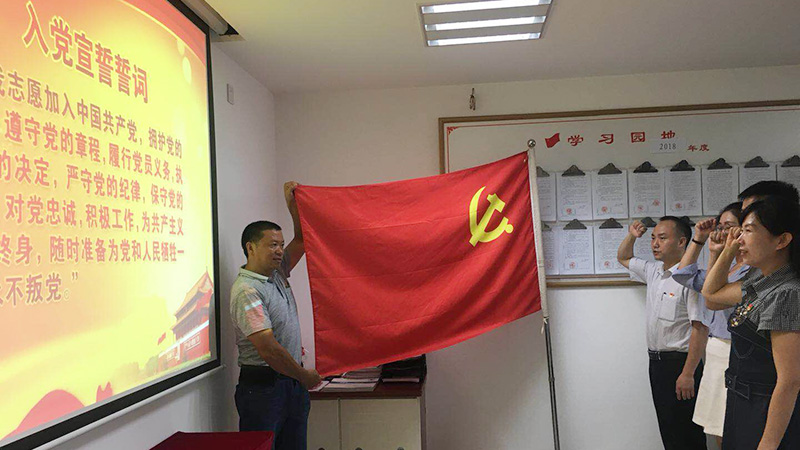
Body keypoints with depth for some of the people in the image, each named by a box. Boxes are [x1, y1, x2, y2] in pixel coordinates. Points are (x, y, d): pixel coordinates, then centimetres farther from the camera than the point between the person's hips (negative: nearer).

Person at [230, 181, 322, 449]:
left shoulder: (277, 273, 10)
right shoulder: (246, 291, -17)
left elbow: (302, 239, 16)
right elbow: (267, 348, -22)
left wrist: (293, 202, 1)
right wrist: (305, 376, -12)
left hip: (294, 383, 8)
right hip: (262, 386, -8)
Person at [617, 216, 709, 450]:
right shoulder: (653, 272, 8)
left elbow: (700, 328, -22)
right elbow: (624, 258, 27)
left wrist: (688, 374, -23)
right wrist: (631, 236, 8)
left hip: (679, 362, -8)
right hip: (656, 360, 8)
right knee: (666, 426, 17)